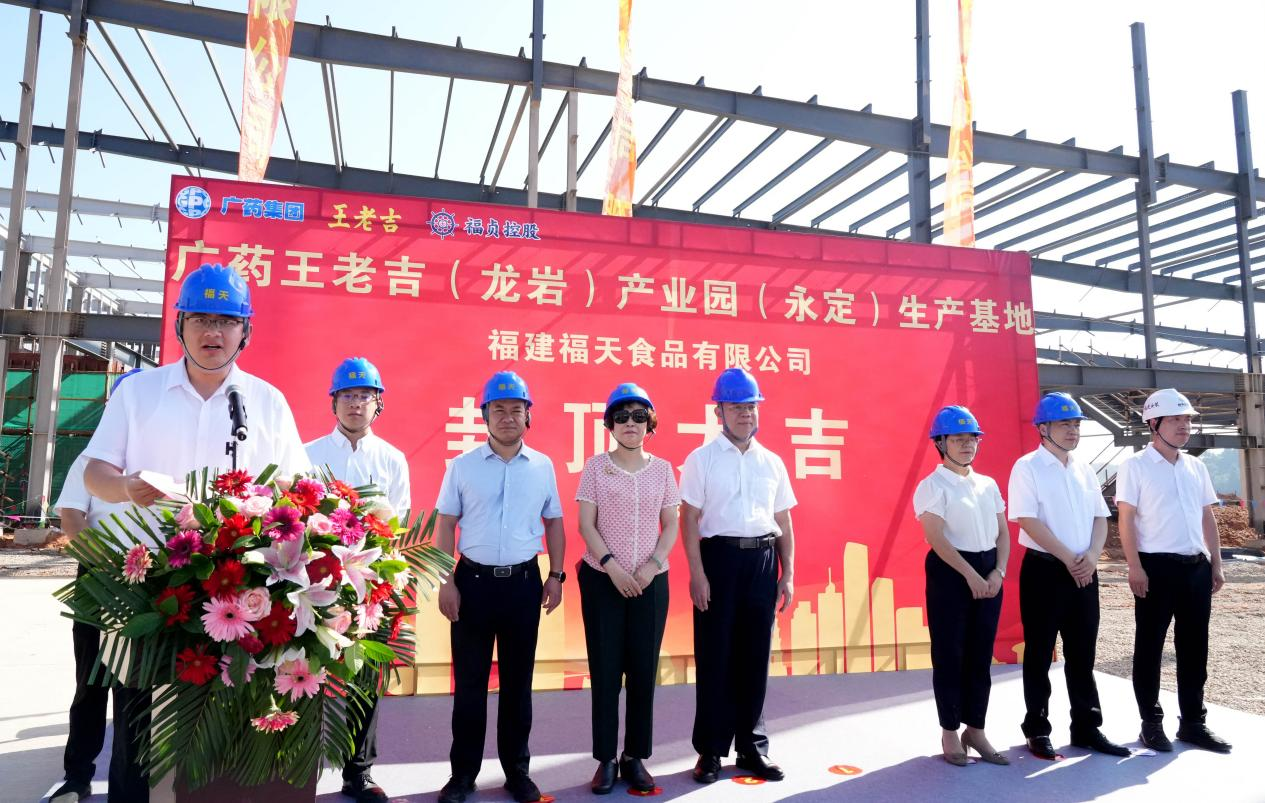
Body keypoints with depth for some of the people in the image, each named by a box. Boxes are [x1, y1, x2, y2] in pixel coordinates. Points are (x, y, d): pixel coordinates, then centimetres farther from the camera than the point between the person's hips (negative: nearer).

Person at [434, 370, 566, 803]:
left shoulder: (542, 466, 3)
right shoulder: (462, 466, 0)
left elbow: (553, 523, 10)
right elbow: (445, 526, 2)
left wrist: (556, 576, 4)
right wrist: (446, 582, -4)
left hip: (524, 582, 1)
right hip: (474, 580, -1)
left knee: (518, 681, 12)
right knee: (469, 682, 8)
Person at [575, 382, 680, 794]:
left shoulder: (662, 469, 5)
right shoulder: (596, 466, 0)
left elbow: (670, 526, 5)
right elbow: (586, 525, -4)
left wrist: (653, 565, -9)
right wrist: (612, 566, -15)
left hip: (650, 582, 2)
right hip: (603, 580, -2)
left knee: (644, 671, 7)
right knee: (605, 671, 3)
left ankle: (635, 758, 20)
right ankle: (606, 760, 16)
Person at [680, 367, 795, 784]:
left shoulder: (772, 462, 10)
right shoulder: (702, 458, -1)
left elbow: (784, 523, 13)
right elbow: (689, 519, -5)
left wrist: (787, 575, 9)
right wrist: (697, 574, -11)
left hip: (763, 560, 4)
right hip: (720, 557, -3)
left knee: (755, 656, 10)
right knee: (714, 657, 3)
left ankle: (752, 747, 25)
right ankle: (710, 749, 18)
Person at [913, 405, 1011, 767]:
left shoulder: (988, 485, 12)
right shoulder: (932, 486, -7)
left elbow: (1002, 532, 12)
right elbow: (936, 538, -14)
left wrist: (998, 572, -3)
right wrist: (970, 575, -17)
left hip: (989, 572, 6)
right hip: (950, 573, -6)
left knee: (981, 655, 11)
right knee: (949, 654, 1)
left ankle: (976, 730, 22)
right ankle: (950, 732, 14)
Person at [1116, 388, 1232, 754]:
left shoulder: (1196, 467, 13)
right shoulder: (1135, 466, -6)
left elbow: (1207, 518, 16)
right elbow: (1126, 520, -10)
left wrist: (1216, 564, 12)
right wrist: (1135, 568, -15)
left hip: (1196, 566, 6)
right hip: (1157, 566, -6)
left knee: (1194, 647, 13)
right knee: (1149, 647, 3)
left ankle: (1193, 722, 24)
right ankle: (1151, 722, 13)